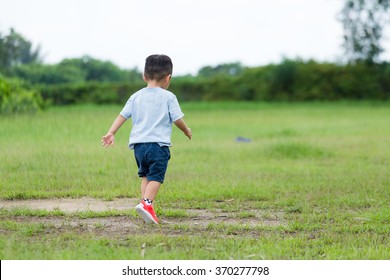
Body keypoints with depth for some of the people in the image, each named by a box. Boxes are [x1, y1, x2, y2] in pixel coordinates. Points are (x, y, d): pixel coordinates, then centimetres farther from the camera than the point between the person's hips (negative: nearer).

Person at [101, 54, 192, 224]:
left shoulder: (136, 96, 13)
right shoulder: (168, 97, 0)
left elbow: (122, 115, 8)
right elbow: (178, 119, 0)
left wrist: (111, 133, 7)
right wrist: (187, 131, 19)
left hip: (138, 144, 5)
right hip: (158, 144, -5)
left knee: (145, 175, 19)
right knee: (156, 177, -6)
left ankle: (146, 203, 9)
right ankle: (146, 203, -27)